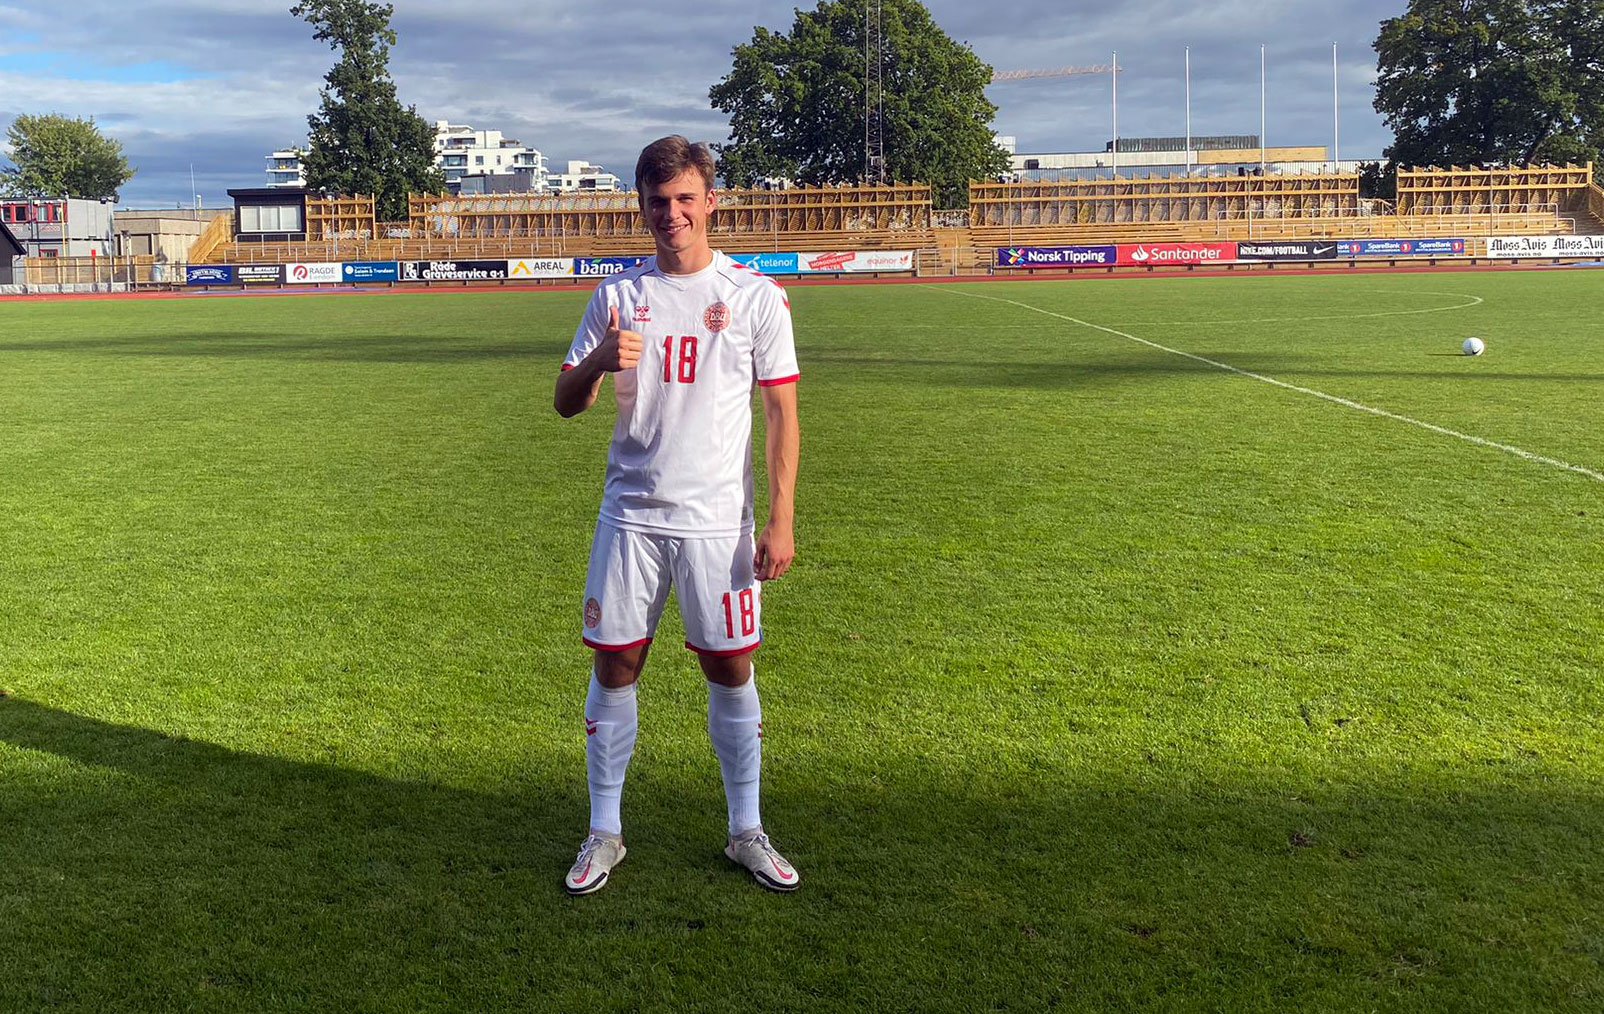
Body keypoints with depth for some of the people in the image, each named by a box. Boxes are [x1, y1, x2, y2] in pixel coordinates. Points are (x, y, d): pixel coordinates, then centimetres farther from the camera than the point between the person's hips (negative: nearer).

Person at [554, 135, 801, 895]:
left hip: (719, 520, -1)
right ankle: (604, 833, 20)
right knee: (614, 667, 4)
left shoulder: (755, 296, -1)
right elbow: (566, 402, 5)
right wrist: (598, 362, -18)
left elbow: (781, 411, 0)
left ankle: (746, 832, 22)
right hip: (630, 516, 2)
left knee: (731, 671, 5)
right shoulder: (617, 295, 4)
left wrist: (781, 518, -7)